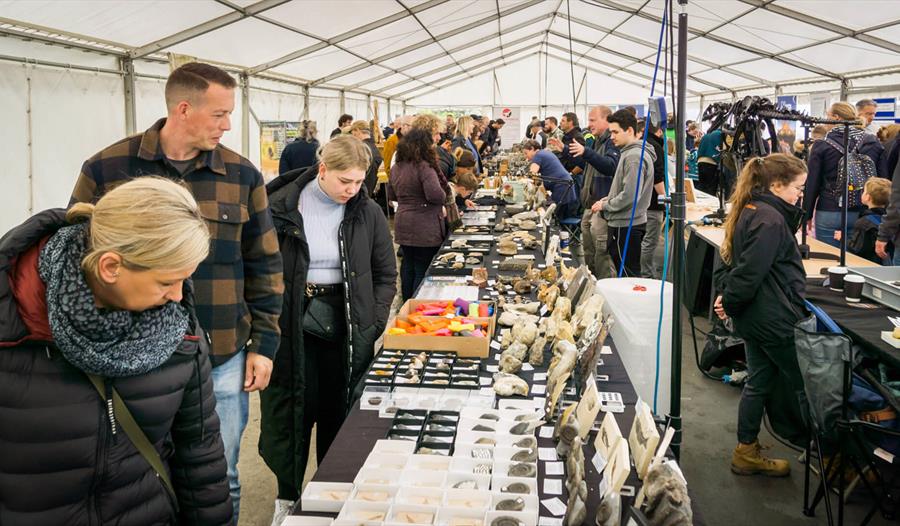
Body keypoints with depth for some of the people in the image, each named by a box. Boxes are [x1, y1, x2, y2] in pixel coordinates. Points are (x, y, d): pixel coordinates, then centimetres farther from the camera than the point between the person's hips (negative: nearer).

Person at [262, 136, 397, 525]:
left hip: (346, 328, 2)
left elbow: (385, 274, 7)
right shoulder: (281, 208, -7)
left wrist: (373, 323, -2)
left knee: (338, 414, 11)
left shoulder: (368, 214, 0)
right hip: (293, 326, -1)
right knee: (291, 412, 8)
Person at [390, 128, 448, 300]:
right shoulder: (424, 167, -17)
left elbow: (391, 195, 20)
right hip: (424, 229, -8)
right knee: (423, 271, 1)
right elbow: (435, 195, -27)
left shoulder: (397, 167, 9)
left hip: (403, 226, 8)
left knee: (408, 267, 18)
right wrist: (444, 197, -7)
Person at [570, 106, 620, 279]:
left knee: (601, 251, -9)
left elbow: (610, 166, -31)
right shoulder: (598, 141, 18)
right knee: (588, 248, 18)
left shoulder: (613, 141, -14)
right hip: (591, 203, 10)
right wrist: (566, 150, 25)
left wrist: (586, 152, -41)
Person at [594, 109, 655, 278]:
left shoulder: (634, 157, -18)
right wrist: (608, 199, 8)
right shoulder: (629, 152, 15)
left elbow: (630, 195, -24)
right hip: (624, 223, 10)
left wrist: (605, 205, -11)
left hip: (626, 225, -10)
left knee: (629, 275, -4)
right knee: (625, 274, 17)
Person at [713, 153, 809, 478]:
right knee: (808, 385, 4)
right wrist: (730, 302, -12)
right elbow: (750, 272, -24)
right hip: (776, 318, -10)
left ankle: (747, 452, 25)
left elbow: (734, 260, 16)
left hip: (754, 317, 10)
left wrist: (726, 292, 5)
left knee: (759, 381, 16)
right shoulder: (771, 220, -20)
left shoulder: (749, 211, 11)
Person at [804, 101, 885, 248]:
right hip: (861, 214, 3)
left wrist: (807, 215, 5)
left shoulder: (821, 146, -4)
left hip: (828, 213, -3)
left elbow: (812, 184, -3)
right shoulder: (873, 144, 4)